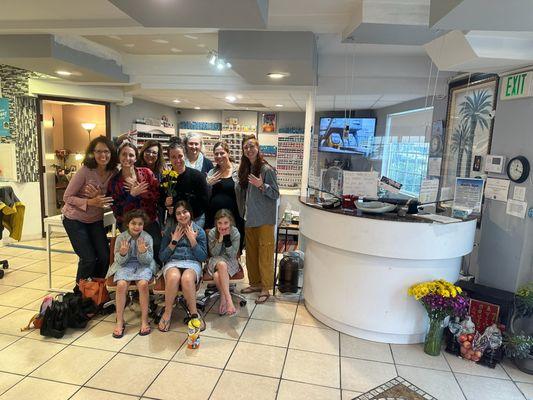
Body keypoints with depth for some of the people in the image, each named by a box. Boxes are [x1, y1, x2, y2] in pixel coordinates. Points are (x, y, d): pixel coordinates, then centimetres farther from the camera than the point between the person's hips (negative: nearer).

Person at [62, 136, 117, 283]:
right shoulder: (85, 170, -21)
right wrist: (90, 202, -29)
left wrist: (99, 197, -21)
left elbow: (108, 201, 2)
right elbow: (67, 197, -15)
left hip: (96, 220, 4)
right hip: (75, 219, -4)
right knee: (88, 259, -8)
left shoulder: (113, 172, -7)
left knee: (105, 257, -3)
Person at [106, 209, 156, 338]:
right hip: (125, 265, 1)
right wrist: (122, 254, -25)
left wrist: (143, 252, -29)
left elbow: (147, 261, -7)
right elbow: (119, 261, -2)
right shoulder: (121, 238, -5)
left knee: (143, 284, -31)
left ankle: (144, 320, -15)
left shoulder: (147, 238, -6)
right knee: (121, 284, -28)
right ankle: (120, 321, -12)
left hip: (143, 265, -1)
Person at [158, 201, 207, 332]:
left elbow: (203, 257, 4)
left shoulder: (199, 231, 10)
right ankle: (167, 312, -16)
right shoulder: (169, 230, 12)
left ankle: (193, 312, -17)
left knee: (187, 278, -37)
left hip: (192, 263, -1)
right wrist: (174, 241, -1)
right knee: (174, 277, -36)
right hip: (172, 263, 1)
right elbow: (162, 257, 9)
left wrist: (192, 240, -4)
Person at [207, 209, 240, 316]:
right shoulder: (212, 233, -8)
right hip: (216, 261, 1)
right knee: (222, 264, -38)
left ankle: (223, 298, -18)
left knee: (217, 275, -35)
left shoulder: (235, 233, -10)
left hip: (230, 261, -1)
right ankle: (228, 298, -30)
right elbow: (214, 253, -9)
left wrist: (227, 239, -24)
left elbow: (233, 255, -11)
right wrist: (220, 239, -23)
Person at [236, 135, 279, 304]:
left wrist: (261, 185, -24)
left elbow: (275, 194, -11)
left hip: (264, 219, -7)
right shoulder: (245, 169, 11)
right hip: (249, 218, 7)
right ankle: (255, 283, 27)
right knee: (251, 252, 13)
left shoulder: (267, 169, -10)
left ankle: (265, 288, 8)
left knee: (265, 254, -2)